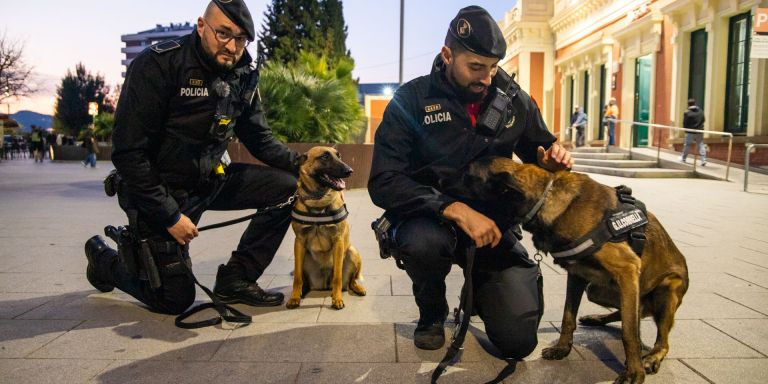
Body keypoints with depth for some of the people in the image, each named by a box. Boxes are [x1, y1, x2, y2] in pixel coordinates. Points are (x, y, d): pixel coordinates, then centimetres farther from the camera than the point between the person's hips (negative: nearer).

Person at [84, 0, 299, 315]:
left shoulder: (243, 76, -2)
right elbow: (128, 152, -22)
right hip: (161, 190, -6)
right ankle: (103, 259, 29)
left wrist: (299, 163, -11)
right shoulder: (157, 65, -21)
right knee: (174, 300, 0)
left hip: (210, 180, 6)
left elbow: (260, 139, 6)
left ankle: (235, 278, 1)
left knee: (289, 186, -10)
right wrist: (169, 216, -22)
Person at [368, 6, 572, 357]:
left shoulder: (514, 100, -1)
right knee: (424, 242, -40)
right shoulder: (412, 100, -12)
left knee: (519, 341, -8)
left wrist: (551, 160, -12)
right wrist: (456, 210, -32)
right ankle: (432, 313, -2)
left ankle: (478, 287, 28)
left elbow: (539, 150, 16)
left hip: (493, 222, 3)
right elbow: (384, 183, -20)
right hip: (429, 218, -2)